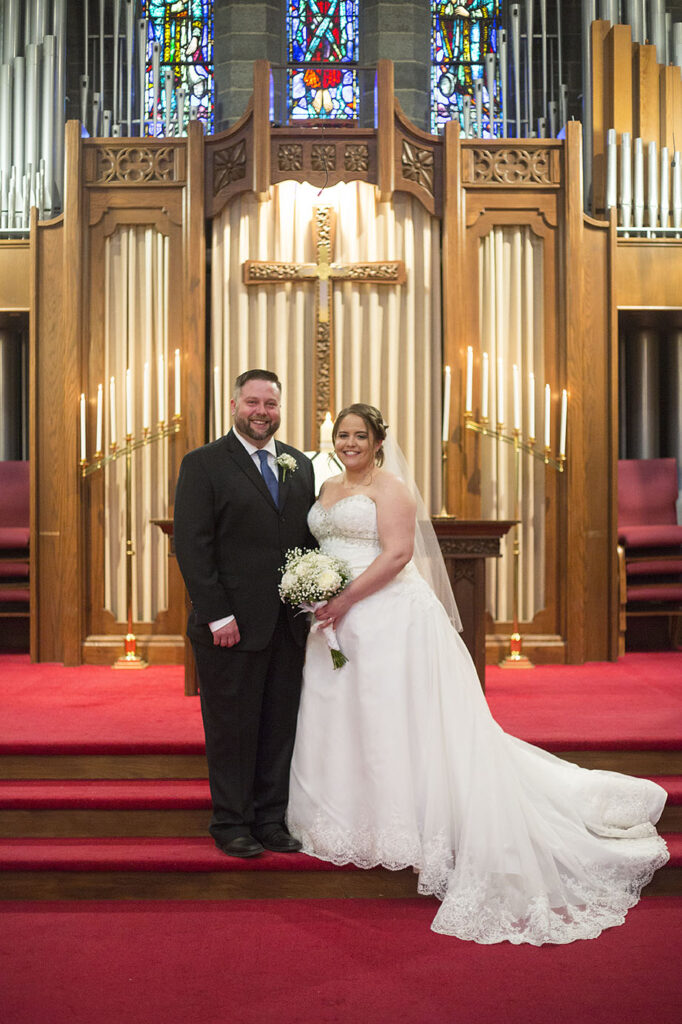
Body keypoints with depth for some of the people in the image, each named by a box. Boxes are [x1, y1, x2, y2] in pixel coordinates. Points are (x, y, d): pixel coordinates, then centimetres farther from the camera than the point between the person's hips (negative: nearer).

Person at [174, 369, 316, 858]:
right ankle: (232, 824, 23)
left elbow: (312, 539, 15)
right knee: (232, 727, 7)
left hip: (290, 625, 5)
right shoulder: (203, 464, -3)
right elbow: (192, 546, -9)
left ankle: (272, 821, 26)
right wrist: (217, 615, -14)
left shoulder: (300, 465, 13)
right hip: (232, 625, -5)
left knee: (282, 726, 11)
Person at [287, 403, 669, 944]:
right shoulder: (328, 489, 17)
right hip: (340, 618, 8)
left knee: (394, 718, -3)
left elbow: (396, 555, -17)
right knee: (342, 717, 11)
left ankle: (404, 829, 9)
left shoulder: (389, 488, -7)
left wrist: (344, 599, -19)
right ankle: (354, 823, 25)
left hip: (390, 616, -8)